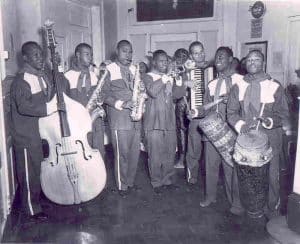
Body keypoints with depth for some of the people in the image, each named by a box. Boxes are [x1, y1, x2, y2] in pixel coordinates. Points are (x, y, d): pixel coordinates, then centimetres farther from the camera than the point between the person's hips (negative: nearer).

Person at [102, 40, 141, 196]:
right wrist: (121, 104, -18)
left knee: (135, 152, 9)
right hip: (119, 119, -5)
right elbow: (104, 94, -6)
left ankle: (130, 181, 26)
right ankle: (122, 186, 14)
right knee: (122, 153, -2)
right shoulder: (109, 70, -1)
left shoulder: (134, 69, 17)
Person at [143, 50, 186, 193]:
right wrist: (163, 79, -15)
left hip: (170, 122, 5)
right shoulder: (148, 77, 2)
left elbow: (177, 95, 6)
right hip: (154, 123, -5)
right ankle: (156, 183, 14)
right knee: (155, 156, -1)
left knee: (170, 154, 9)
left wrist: (179, 81, -8)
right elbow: (152, 92, -18)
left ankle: (167, 180, 24)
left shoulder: (170, 77, 18)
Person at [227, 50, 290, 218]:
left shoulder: (275, 86, -2)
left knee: (271, 176, 2)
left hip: (269, 138, -2)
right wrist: (240, 125, -14)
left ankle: (272, 209, 24)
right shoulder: (238, 87, 5)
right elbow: (231, 112, 5)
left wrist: (269, 121, -19)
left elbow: (283, 113, 1)